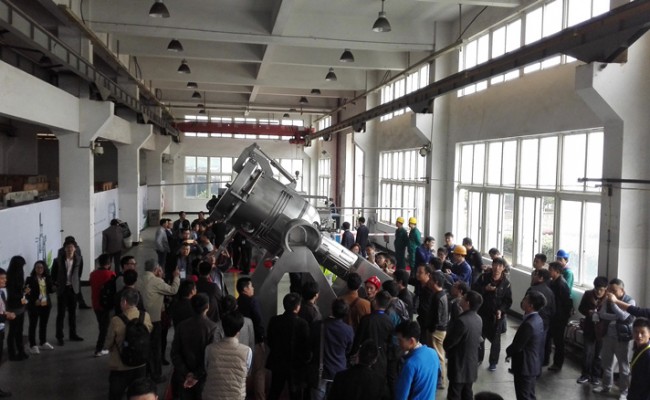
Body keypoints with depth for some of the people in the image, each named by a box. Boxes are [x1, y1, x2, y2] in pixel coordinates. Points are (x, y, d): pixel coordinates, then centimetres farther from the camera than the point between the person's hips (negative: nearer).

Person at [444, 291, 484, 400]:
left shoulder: (461, 321, -27)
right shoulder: (478, 319, 0)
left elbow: (448, 343, -19)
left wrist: (448, 351, 2)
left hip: (459, 366, -8)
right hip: (472, 364, 8)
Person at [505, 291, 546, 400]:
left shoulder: (529, 324, -28)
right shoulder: (537, 319, 3)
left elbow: (517, 345, -22)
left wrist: (508, 352, 0)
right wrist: (511, 352, 7)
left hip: (525, 366, -9)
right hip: (533, 365, 9)